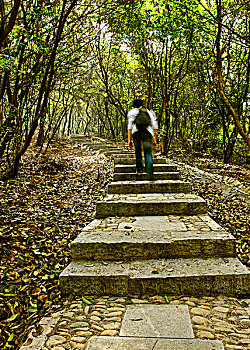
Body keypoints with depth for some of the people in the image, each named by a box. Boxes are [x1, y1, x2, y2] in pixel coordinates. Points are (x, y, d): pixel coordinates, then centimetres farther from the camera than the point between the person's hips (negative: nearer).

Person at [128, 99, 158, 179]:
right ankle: (150, 173, -21)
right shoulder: (149, 112, 25)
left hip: (136, 132, 0)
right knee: (148, 153, -3)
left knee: (138, 151, 21)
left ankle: (139, 170, 25)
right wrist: (155, 139, 19)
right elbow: (154, 126, 17)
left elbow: (130, 126, 5)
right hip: (147, 132, 0)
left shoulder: (131, 112, 19)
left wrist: (129, 140, 2)